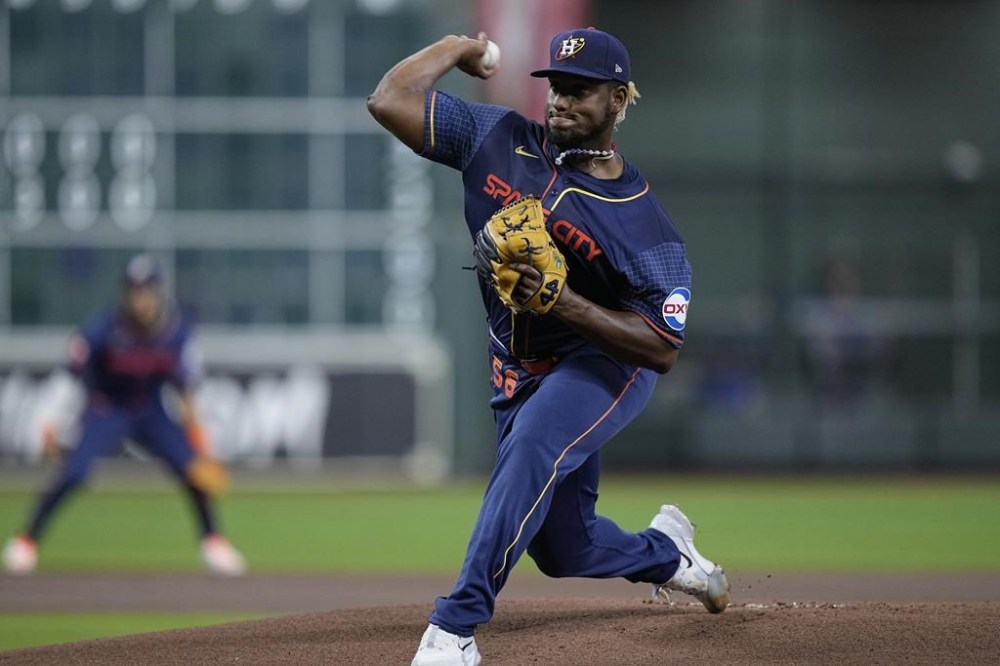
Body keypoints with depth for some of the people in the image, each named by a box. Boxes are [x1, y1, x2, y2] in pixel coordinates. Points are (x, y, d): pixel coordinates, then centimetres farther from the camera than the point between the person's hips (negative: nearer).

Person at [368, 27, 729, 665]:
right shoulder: (501, 140, -7)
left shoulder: (644, 223, -19)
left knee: (531, 447, -37)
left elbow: (664, 348, -22)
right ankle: (665, 552, 48)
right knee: (566, 550, 11)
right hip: (519, 372, 6)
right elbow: (389, 100, -10)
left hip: (605, 365, -5)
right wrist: (458, 47, -3)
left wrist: (565, 302, -32)